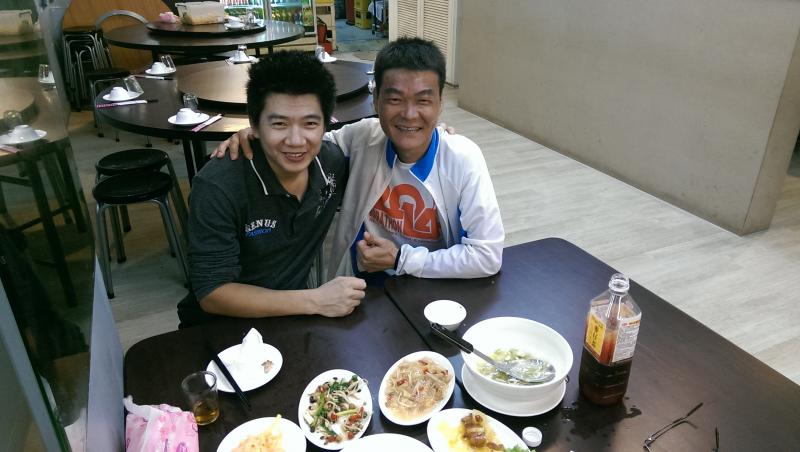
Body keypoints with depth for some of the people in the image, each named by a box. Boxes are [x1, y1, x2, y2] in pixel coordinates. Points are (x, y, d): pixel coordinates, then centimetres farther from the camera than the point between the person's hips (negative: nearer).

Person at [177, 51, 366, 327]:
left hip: (294, 314, 5)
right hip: (221, 327, -4)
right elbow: (212, 294, -21)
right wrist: (315, 301, -25)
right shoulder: (217, 188, -22)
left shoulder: (333, 161, -9)